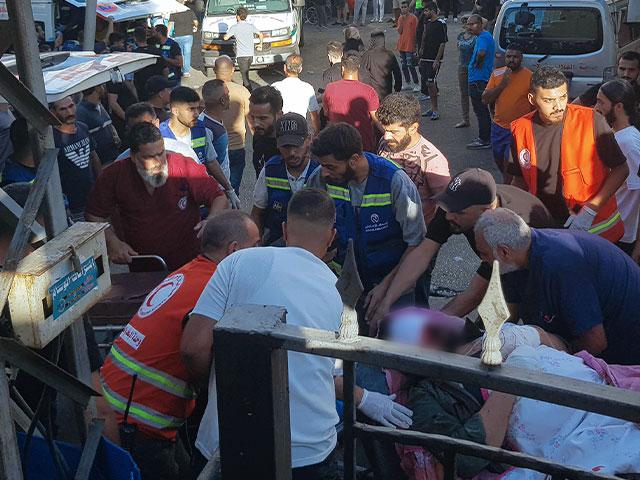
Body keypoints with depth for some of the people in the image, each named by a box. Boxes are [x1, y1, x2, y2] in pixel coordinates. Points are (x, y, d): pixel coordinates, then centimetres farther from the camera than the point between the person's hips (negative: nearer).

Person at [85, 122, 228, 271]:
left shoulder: (185, 167, -8)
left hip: (187, 263, -3)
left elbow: (219, 197, -2)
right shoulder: (114, 175, -2)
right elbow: (95, 216, 9)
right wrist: (112, 242, -7)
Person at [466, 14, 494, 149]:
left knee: (481, 111, -5)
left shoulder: (483, 37, -17)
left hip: (478, 80, -11)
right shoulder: (485, 36, 16)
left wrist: (478, 63, -19)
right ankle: (486, 138, 26)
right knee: (483, 111, 17)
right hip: (482, 78, 11)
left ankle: (484, 140, 0)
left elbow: (481, 53, -36)